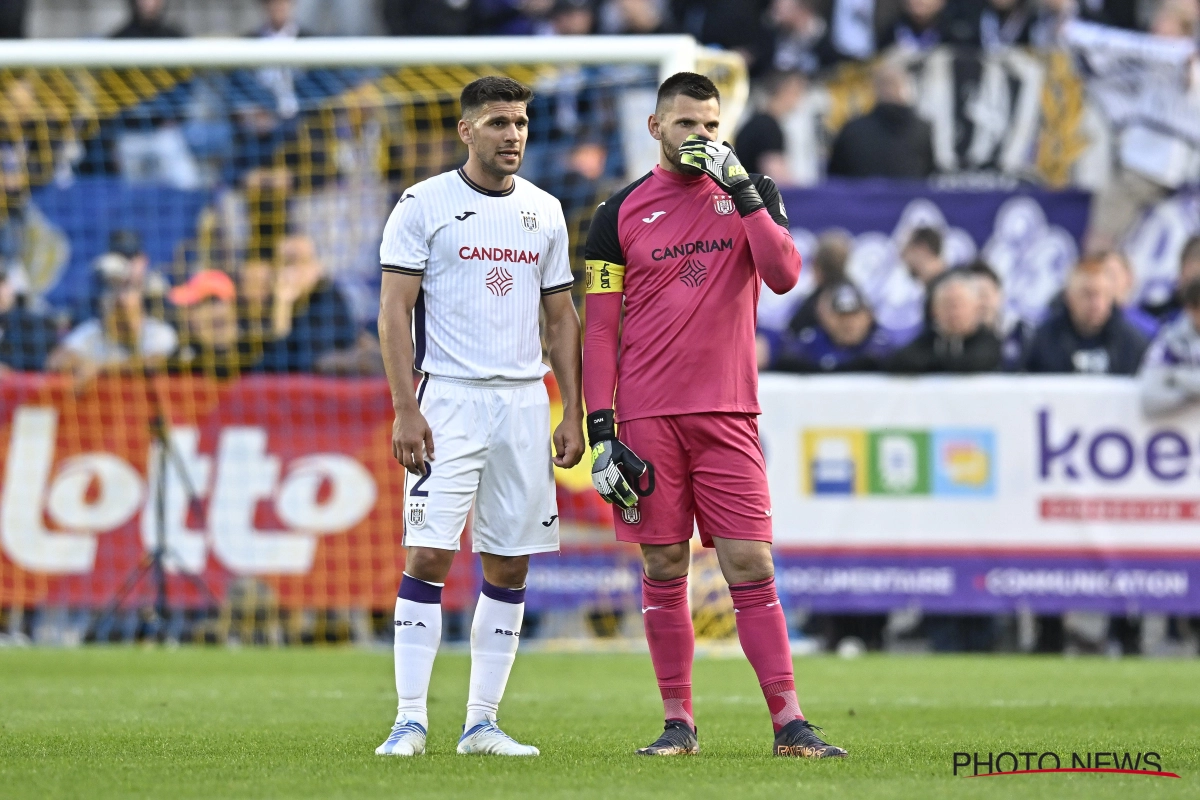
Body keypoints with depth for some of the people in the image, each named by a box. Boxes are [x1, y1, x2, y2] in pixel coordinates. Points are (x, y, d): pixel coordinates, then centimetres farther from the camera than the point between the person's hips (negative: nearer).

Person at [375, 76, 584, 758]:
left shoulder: (544, 212, 12)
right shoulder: (425, 205, -2)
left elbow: (561, 318, 16)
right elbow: (394, 312, -5)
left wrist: (574, 413, 8)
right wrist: (406, 411, -13)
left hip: (525, 401, 5)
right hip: (449, 401, -5)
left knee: (510, 567, 4)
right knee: (428, 555, -10)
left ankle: (483, 723, 9)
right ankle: (411, 720, -8)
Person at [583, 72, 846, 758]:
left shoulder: (751, 194, 9)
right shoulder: (622, 213, 5)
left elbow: (783, 276, -8)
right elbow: (600, 329, 4)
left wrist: (742, 191, -13)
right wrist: (601, 429, -4)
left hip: (728, 416, 0)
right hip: (647, 417, 0)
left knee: (751, 565, -4)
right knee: (664, 568, 3)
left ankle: (789, 721, -4)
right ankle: (679, 722, 10)